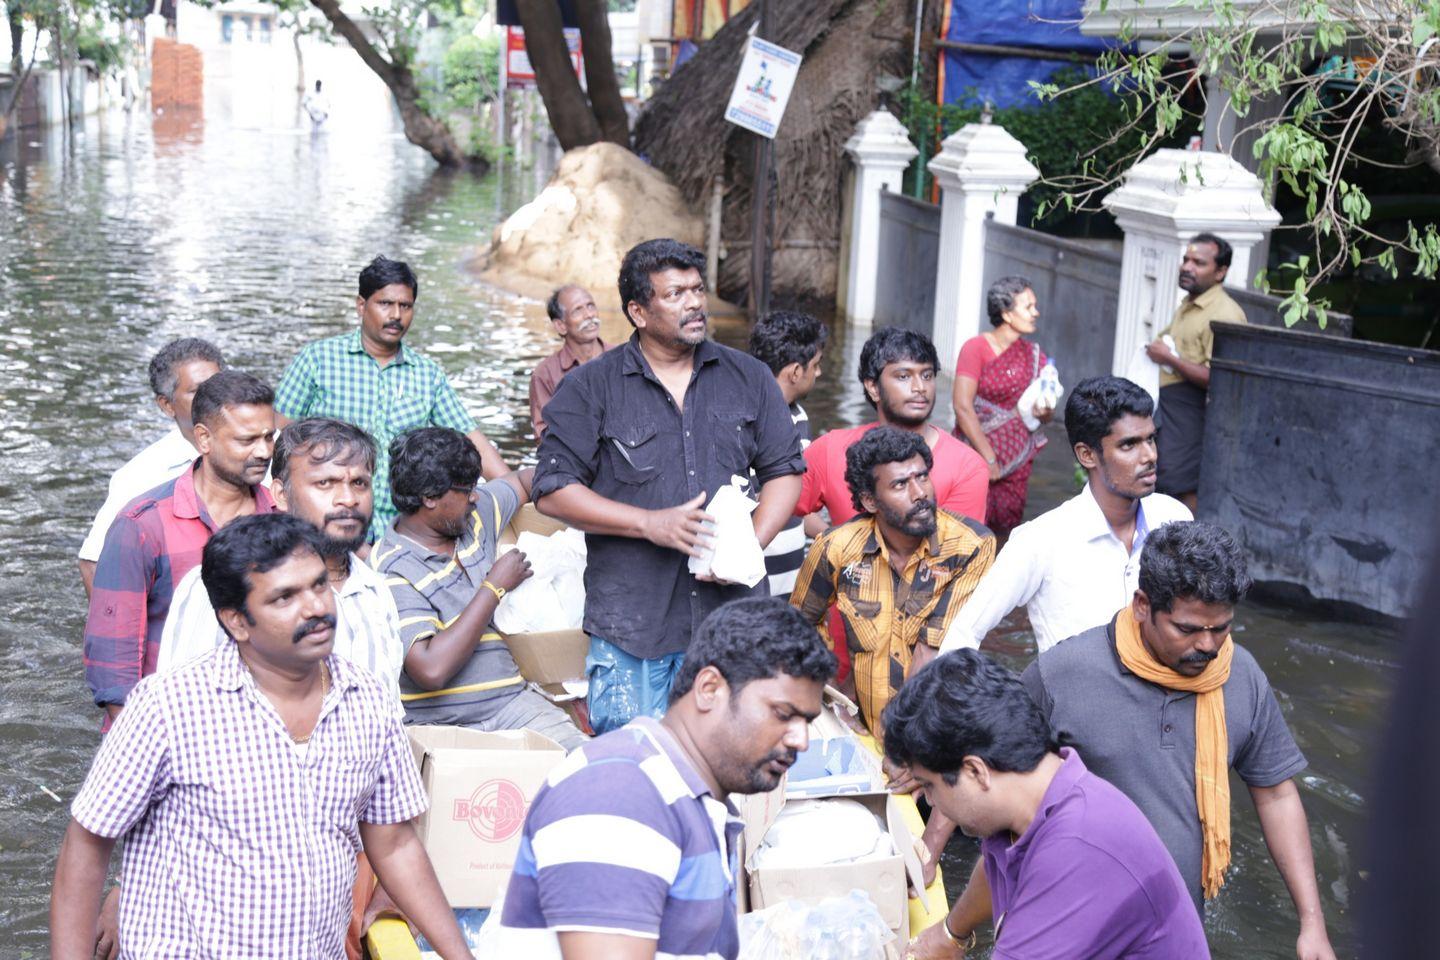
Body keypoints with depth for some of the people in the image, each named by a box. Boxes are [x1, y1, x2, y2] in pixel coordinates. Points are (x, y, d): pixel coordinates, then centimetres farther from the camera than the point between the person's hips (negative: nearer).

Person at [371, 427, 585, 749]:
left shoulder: (474, 516, 10)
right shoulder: (392, 570, -14)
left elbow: (523, 481, 33)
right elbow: (431, 670, -25)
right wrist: (495, 587, -15)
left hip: (511, 701, 7)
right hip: (438, 722, -7)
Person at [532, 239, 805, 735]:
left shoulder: (749, 378, 11)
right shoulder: (591, 387, 1)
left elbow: (784, 470, 11)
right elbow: (553, 490, -3)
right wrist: (650, 523, -13)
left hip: (732, 613, 2)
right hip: (631, 622, -2)